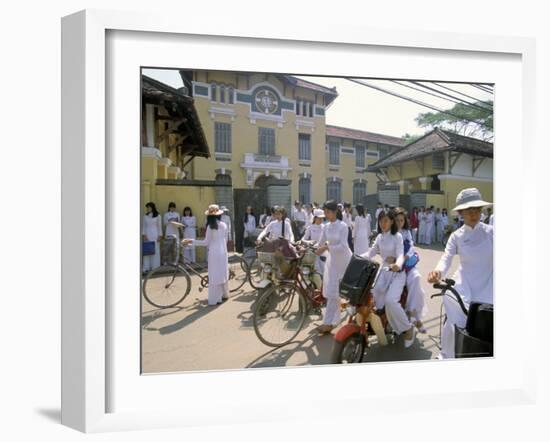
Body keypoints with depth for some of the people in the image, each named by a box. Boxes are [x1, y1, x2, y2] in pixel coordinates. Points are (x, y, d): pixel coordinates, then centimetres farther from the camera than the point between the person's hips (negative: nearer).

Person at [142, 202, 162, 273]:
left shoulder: (158, 216, 2)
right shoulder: (145, 216, 8)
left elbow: (159, 226, 3)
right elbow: (143, 226, 8)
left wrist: (160, 235, -2)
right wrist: (143, 234, -2)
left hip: (155, 234, -2)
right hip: (147, 234, 2)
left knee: (155, 250, -2)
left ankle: (155, 267, 4)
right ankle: (146, 267, 0)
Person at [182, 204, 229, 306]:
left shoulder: (210, 226, -12)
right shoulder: (224, 225, 4)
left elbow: (206, 242, -11)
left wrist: (190, 241, -10)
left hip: (214, 253, -6)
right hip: (223, 252, 6)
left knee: (214, 275, 1)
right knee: (223, 273, 18)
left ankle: (216, 299, 6)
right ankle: (224, 294, 29)